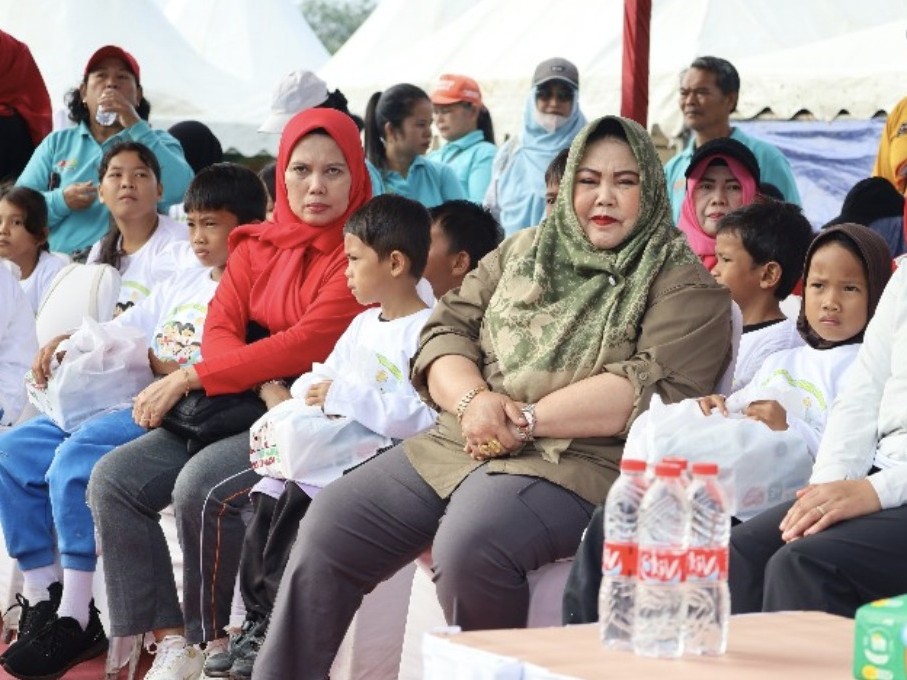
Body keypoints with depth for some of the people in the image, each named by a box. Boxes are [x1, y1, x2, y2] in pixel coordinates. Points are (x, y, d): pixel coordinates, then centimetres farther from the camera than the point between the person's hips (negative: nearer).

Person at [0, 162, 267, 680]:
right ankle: (42, 596, -1)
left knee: (75, 459, -30)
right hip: (132, 404, 9)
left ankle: (76, 619, -24)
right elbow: (117, 331, 27)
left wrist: (160, 365, -20)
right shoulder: (181, 285, 25)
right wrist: (67, 343, 9)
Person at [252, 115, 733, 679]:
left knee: (468, 545, -34)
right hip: (458, 444, 6)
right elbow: (446, 332, 14)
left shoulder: (684, 286, 2)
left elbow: (651, 387, -12)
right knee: (330, 527, -9)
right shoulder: (521, 252, 20)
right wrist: (474, 401, -9)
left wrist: (526, 419, -15)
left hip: (577, 462, -6)